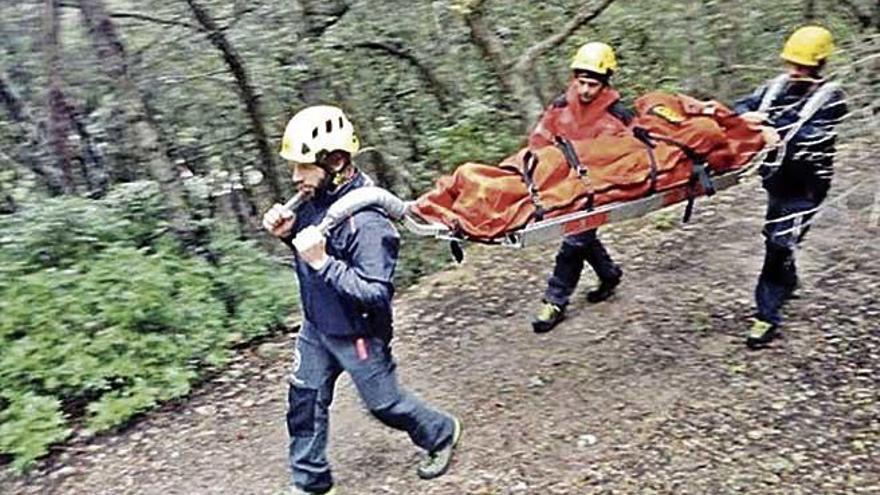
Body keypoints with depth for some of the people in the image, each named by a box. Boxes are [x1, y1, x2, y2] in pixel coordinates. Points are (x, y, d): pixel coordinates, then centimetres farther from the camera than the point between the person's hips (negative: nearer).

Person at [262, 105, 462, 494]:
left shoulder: (365, 221, -32)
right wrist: (287, 232, -10)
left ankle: (441, 434, 42)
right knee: (304, 400, 15)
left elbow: (376, 294, -31)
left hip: (357, 334, -7)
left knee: (384, 403, 14)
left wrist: (322, 261, -37)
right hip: (316, 325, 7)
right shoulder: (314, 197, -7)